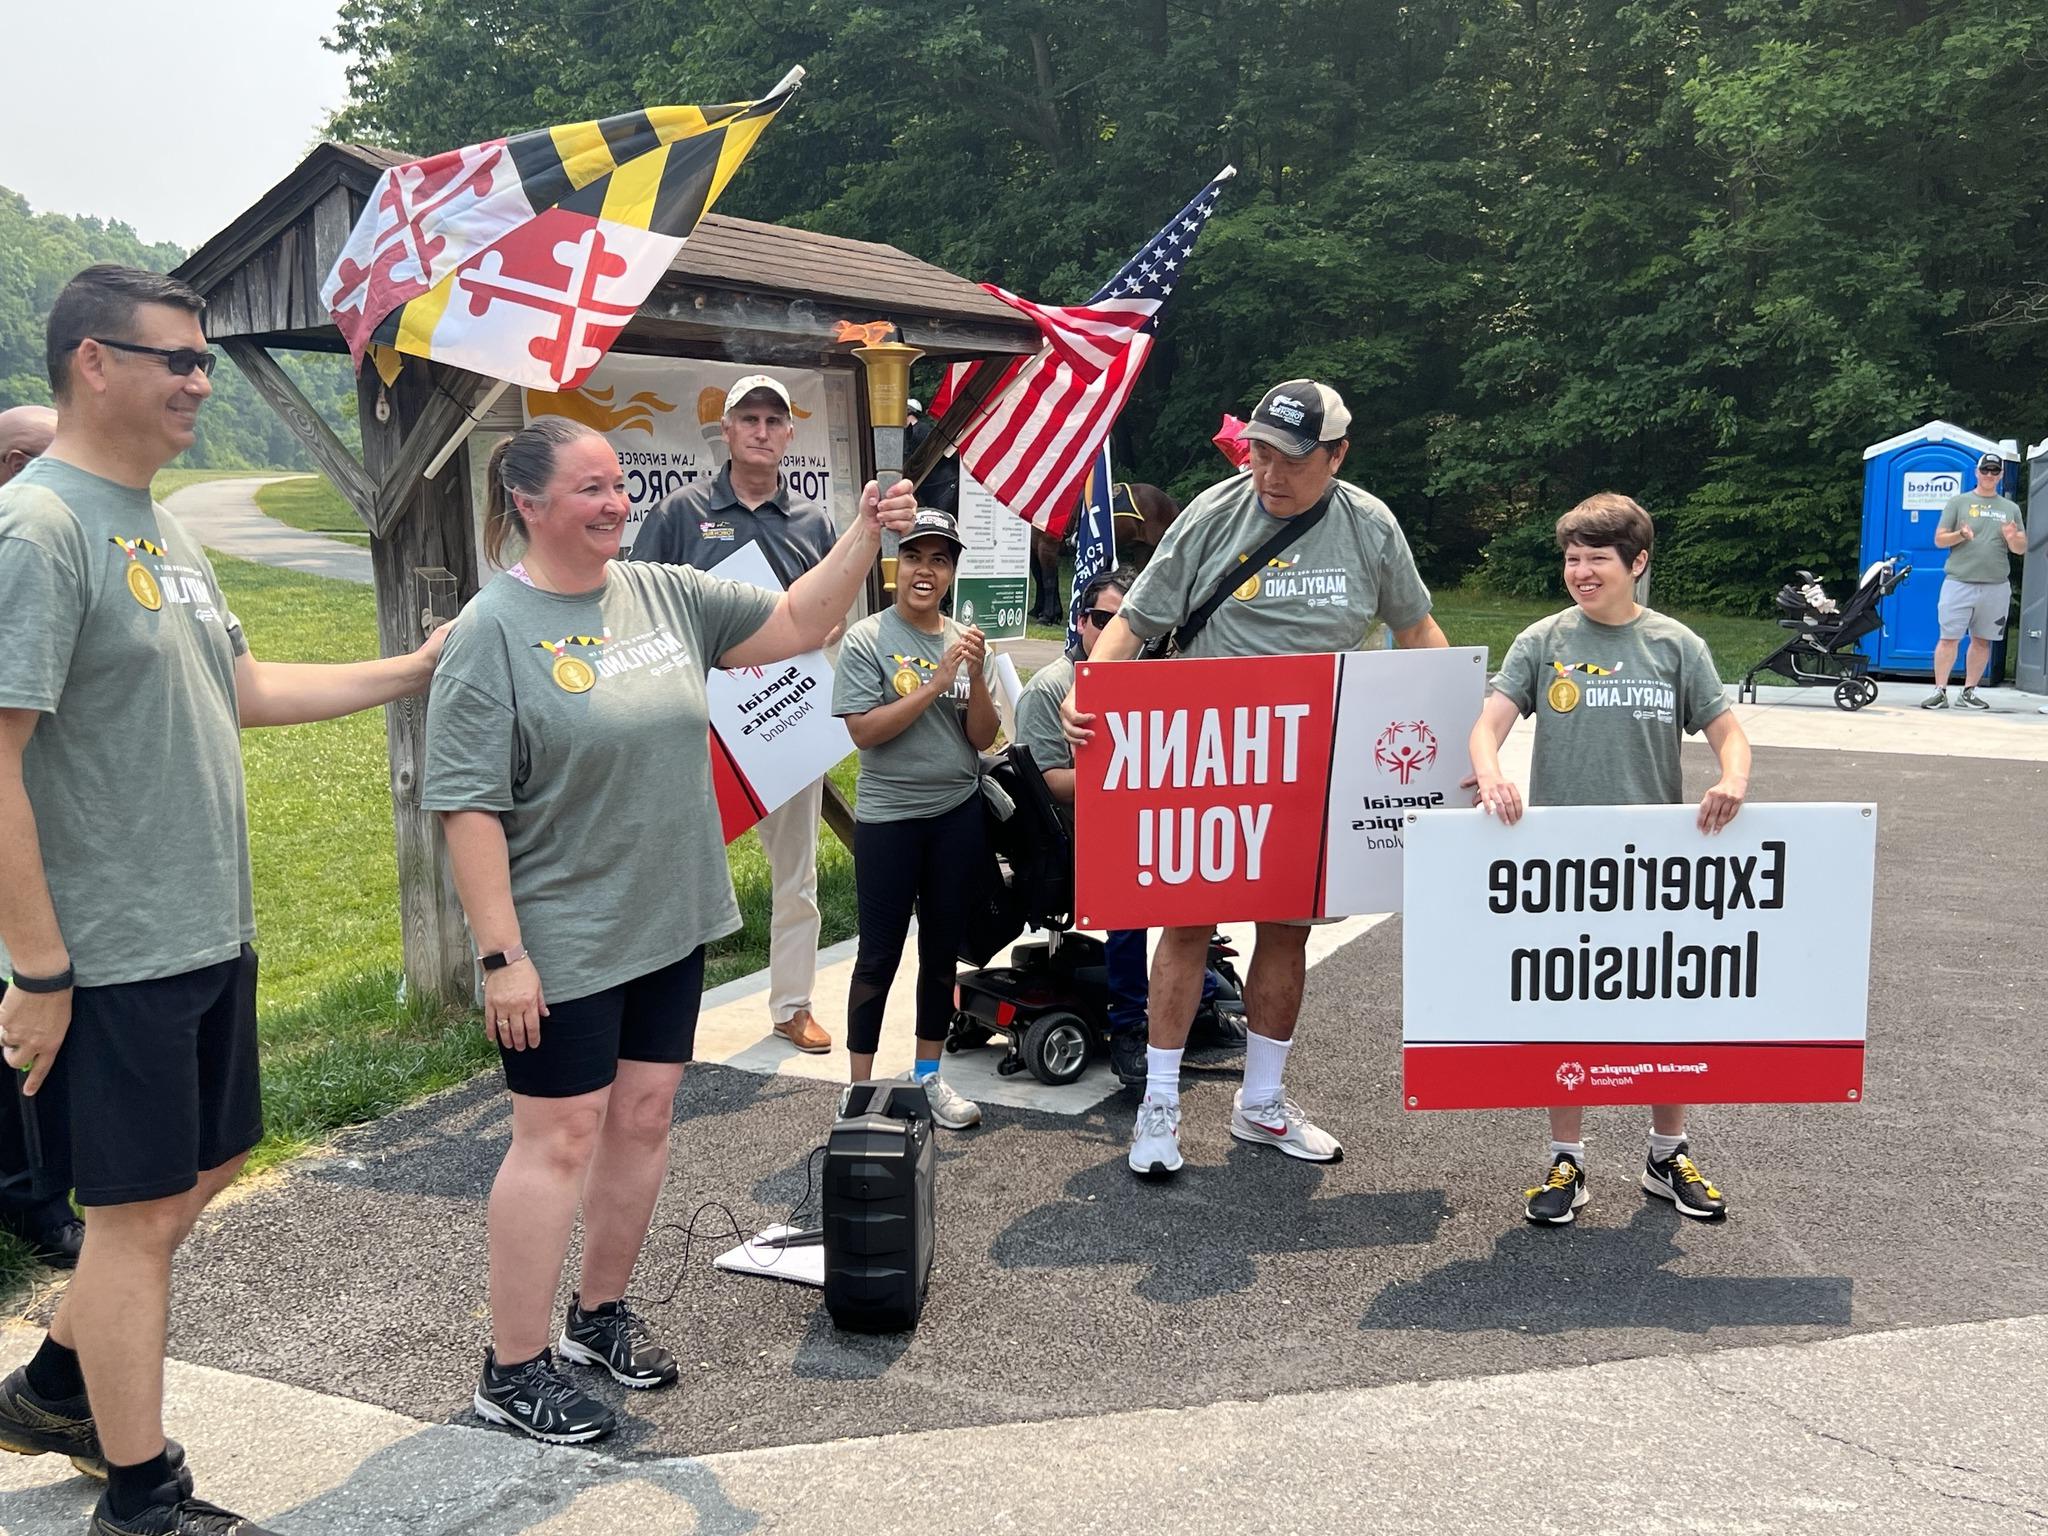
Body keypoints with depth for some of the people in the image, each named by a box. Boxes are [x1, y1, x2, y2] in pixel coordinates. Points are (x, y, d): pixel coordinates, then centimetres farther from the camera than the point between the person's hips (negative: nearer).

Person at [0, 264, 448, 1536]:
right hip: (112, 957, -9)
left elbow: (243, 690, 19)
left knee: (204, 1173, 20)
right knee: (139, 1213, 4)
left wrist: (411, 670, 17)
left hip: (209, 937, 9)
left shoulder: (161, 531, 11)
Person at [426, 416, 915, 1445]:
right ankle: (512, 1369, 15)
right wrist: (502, 954, -19)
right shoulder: (493, 634, -13)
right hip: (562, 945, -6)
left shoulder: (665, 593, 5)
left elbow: (797, 625, 10)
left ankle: (601, 1312, 33)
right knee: (561, 1139, 0)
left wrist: (865, 535, -5)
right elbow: (468, 808, -16)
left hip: (671, 925, 6)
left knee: (644, 1118, 14)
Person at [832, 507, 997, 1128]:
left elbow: (984, 739, 2)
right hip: (888, 816, -4)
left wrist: (977, 676, -14)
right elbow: (864, 730, -16)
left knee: (942, 949, 13)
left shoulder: (967, 641, 4)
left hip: (958, 813, 4)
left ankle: (929, 1075, 27)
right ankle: (861, 1087, 10)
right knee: (879, 955, 0)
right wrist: (935, 684, -19)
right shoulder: (866, 640, -7)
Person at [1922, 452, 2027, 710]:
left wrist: (2012, 538, -11)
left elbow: (2022, 549, 12)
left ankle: (1969, 693, 13)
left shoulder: (2011, 509, 14)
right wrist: (1961, 534, -16)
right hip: (1959, 582, -3)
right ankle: (1940, 691, -4)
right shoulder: (1958, 502, 6)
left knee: (1983, 640, 6)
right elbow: (1939, 540, 3)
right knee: (1949, 638, -6)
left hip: (1996, 586, 3)